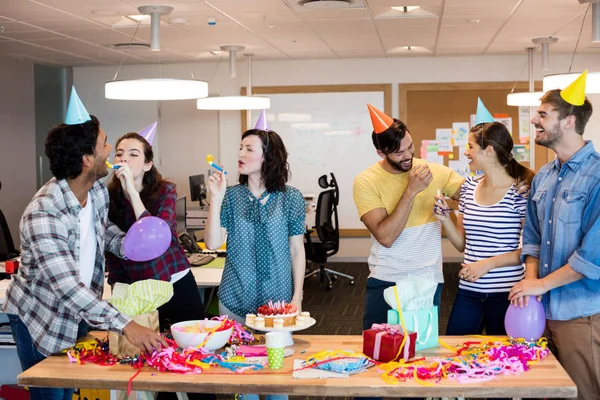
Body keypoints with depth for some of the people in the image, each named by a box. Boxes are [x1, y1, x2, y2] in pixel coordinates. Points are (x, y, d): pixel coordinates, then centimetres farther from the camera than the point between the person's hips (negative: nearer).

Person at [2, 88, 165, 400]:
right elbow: (67, 287, -39)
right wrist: (125, 325, -45)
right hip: (40, 318, -7)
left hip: (80, 314, 7)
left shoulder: (99, 190, -9)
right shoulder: (43, 214, -33)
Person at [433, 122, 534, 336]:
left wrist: (489, 263, -18)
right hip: (468, 291, 5)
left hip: (506, 293, -5)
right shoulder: (469, 187, 8)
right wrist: (445, 219, -3)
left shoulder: (520, 191, -11)